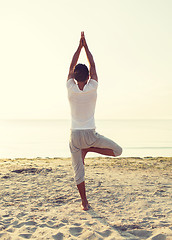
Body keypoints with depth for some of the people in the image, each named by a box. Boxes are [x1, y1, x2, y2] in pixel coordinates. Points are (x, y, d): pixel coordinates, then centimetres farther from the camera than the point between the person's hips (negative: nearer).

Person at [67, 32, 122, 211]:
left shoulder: (71, 89, -6)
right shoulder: (92, 88, -8)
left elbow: (71, 67, 7)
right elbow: (93, 67, 4)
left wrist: (80, 46, 11)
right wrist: (85, 46, 11)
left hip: (75, 135, 2)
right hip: (90, 134, -2)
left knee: (78, 170, 10)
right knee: (118, 151, 12)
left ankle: (84, 201, 11)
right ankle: (88, 149, -2)